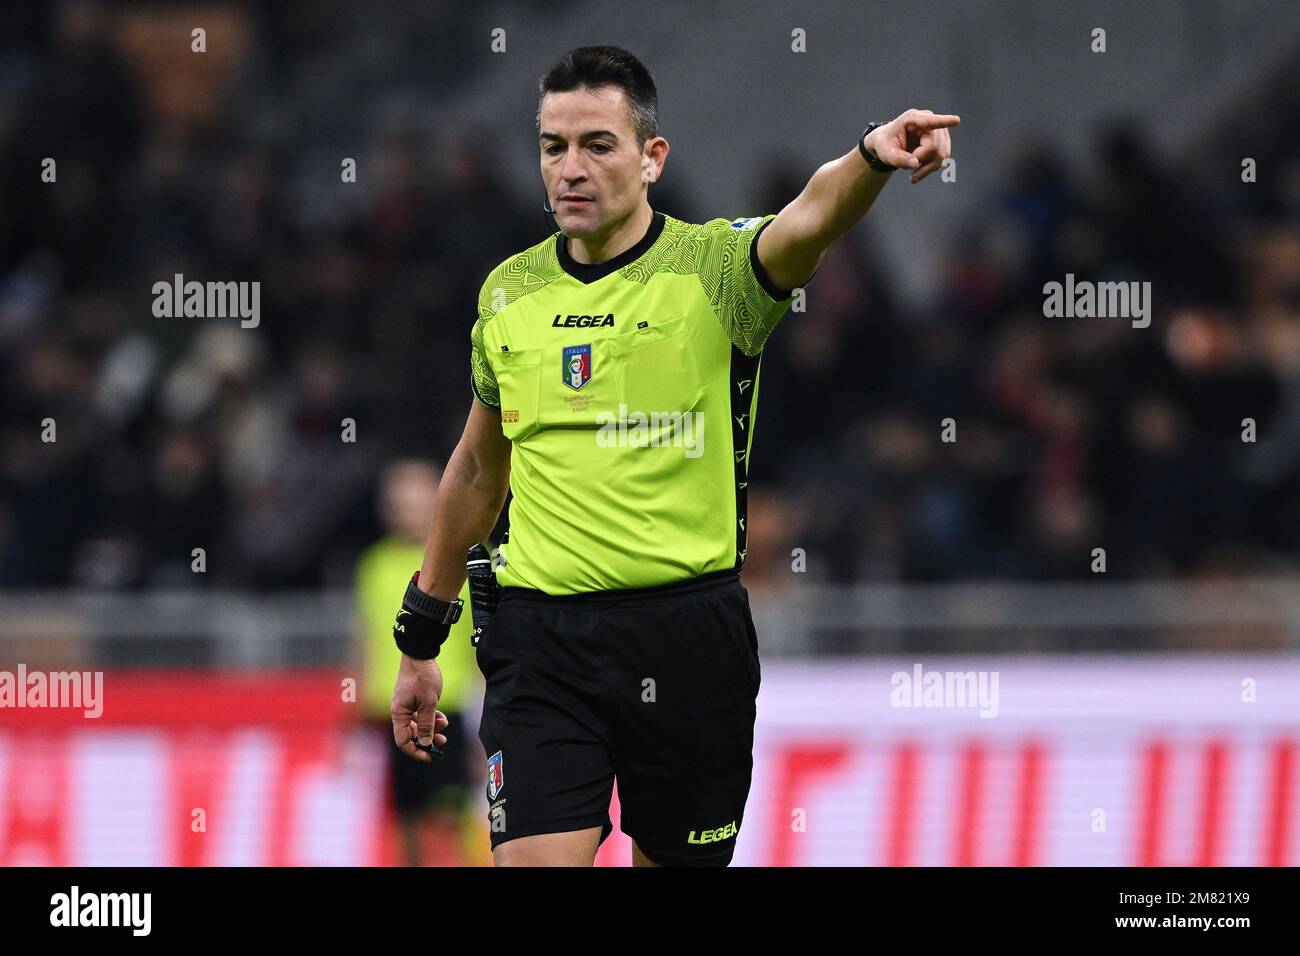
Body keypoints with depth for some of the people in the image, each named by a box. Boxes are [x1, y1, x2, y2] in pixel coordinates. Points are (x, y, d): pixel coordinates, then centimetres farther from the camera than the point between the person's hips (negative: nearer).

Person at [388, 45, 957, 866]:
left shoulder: (715, 266, -4)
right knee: (536, 861, -14)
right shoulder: (509, 293, 8)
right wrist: (422, 638, 24)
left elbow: (811, 219, -27)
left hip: (689, 636, -2)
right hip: (543, 638, 2)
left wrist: (873, 157, -50)